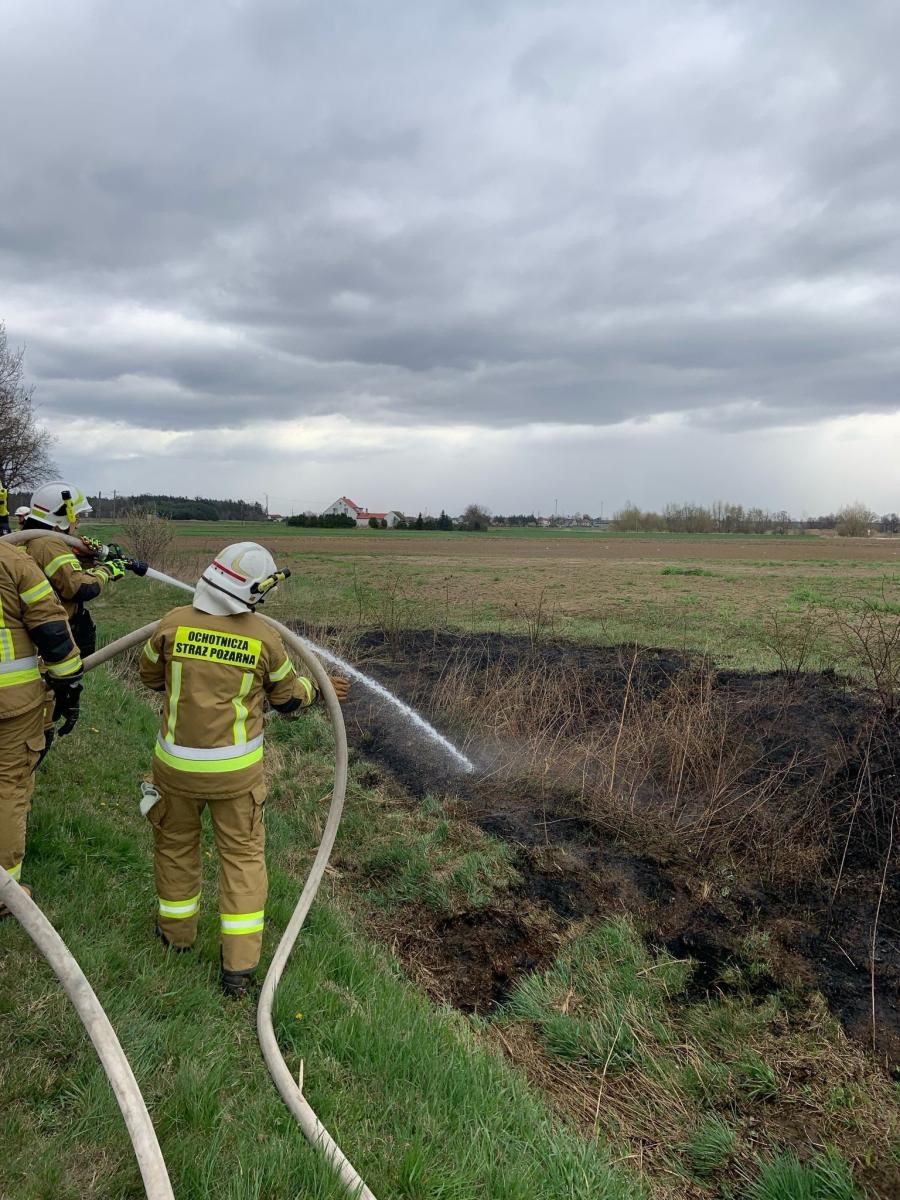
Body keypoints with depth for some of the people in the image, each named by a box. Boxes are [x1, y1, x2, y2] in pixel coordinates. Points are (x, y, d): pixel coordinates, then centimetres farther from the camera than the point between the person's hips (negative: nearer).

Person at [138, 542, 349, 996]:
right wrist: (316, 687, 22)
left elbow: (150, 675, 8)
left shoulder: (174, 623, -11)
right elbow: (286, 697, 2)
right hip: (236, 769, -1)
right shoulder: (264, 637, -13)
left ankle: (177, 930, 44)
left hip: (177, 763, 2)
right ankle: (239, 965, 14)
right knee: (242, 854, 12)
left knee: (176, 843, 23)